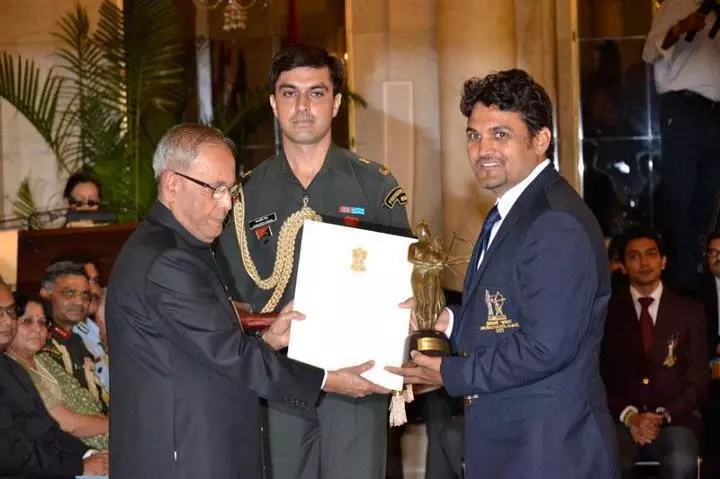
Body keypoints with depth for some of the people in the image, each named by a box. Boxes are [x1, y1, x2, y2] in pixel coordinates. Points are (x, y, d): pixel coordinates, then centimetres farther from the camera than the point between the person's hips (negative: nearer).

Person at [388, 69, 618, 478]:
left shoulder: (557, 224, -19)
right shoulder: (509, 214, 14)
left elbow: (546, 347, -24)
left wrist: (451, 374, -14)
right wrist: (448, 321, 2)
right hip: (504, 443, 9)